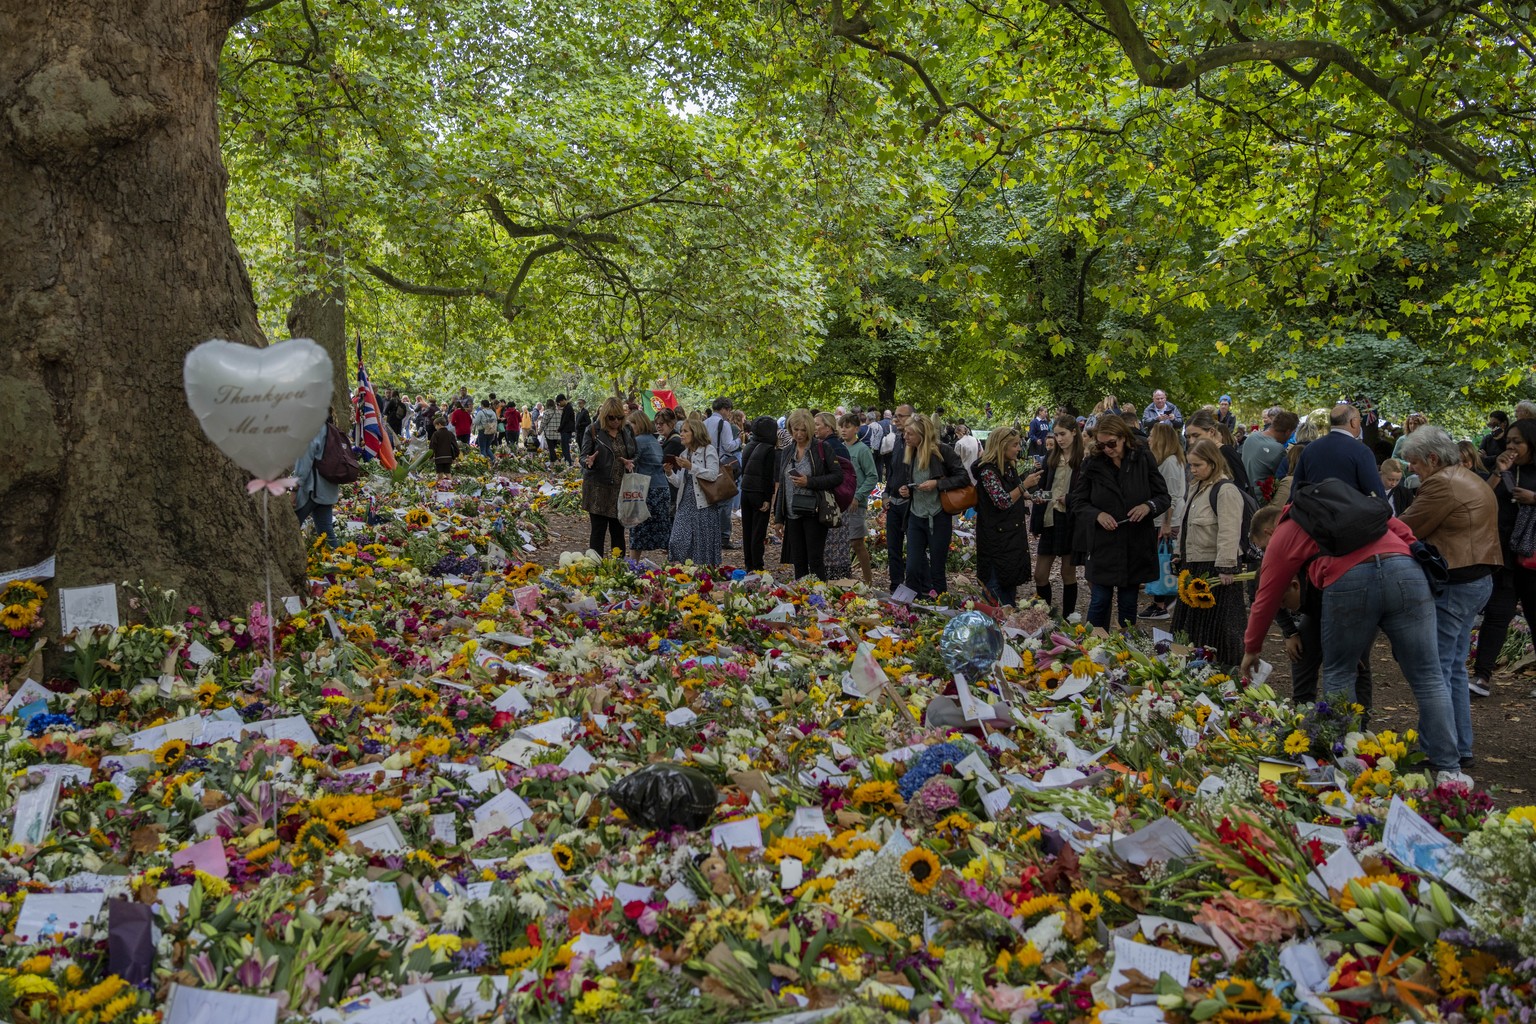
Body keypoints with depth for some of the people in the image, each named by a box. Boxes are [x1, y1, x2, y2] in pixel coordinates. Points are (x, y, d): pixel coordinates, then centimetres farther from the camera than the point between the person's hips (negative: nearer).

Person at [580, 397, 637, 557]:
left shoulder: (626, 434, 11)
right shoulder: (593, 431, -4)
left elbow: (633, 456, 19)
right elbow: (583, 456, -3)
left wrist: (630, 463, -5)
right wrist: (588, 462, -27)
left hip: (620, 489, 5)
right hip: (598, 489, -5)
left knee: (618, 531, 9)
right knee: (598, 530, -2)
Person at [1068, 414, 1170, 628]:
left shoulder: (1143, 460, -2)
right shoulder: (1092, 464, -2)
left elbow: (1163, 496, 4)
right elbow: (1077, 502, 2)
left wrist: (1149, 506, -18)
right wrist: (1097, 514, -17)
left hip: (1136, 545, 1)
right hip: (1103, 546, -1)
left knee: (1129, 604, 11)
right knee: (1099, 602, 3)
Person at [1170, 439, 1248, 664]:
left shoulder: (1226, 490, -16)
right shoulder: (1199, 487, 14)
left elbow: (1229, 533, -22)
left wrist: (1226, 567, -24)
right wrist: (1182, 555, 23)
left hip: (1216, 566, -10)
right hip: (1195, 564, 10)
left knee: (1216, 621, -4)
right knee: (1190, 618, 14)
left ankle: (1226, 668, 7)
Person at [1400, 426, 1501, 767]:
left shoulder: (1442, 484, -15)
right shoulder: (1472, 481, 18)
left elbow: (1405, 530, -13)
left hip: (1453, 584, -11)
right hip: (1479, 579, 11)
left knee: (1435, 670, -5)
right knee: (1454, 668, 16)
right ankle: (1461, 749, 22)